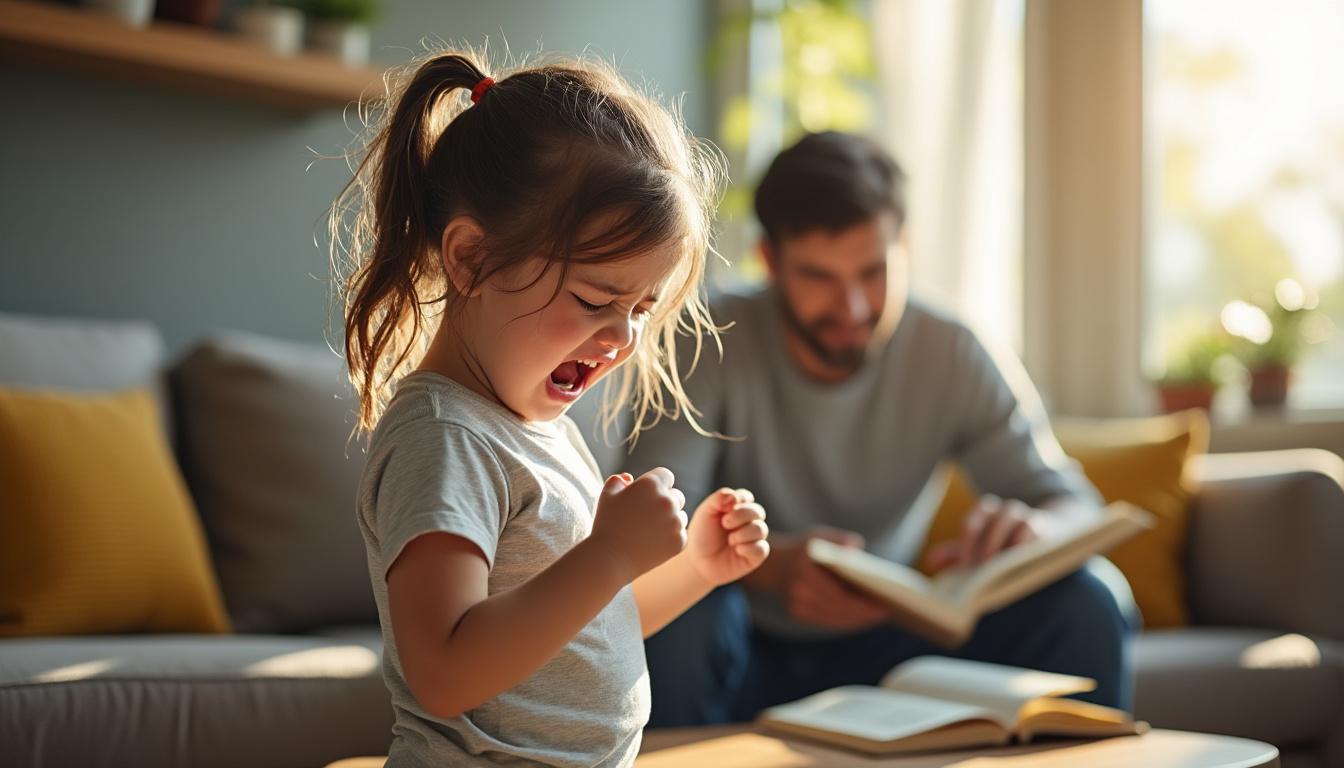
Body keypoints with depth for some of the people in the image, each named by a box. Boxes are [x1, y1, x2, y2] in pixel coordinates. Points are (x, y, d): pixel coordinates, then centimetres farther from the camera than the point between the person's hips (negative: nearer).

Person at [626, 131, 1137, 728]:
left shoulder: (952, 354, -6)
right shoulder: (715, 347, -14)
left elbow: (1076, 505, -7)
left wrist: (1033, 526, -33)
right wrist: (773, 565, -45)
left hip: (888, 645, 2)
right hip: (751, 660, -2)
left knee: (1089, 599, -17)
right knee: (681, 604, -35)